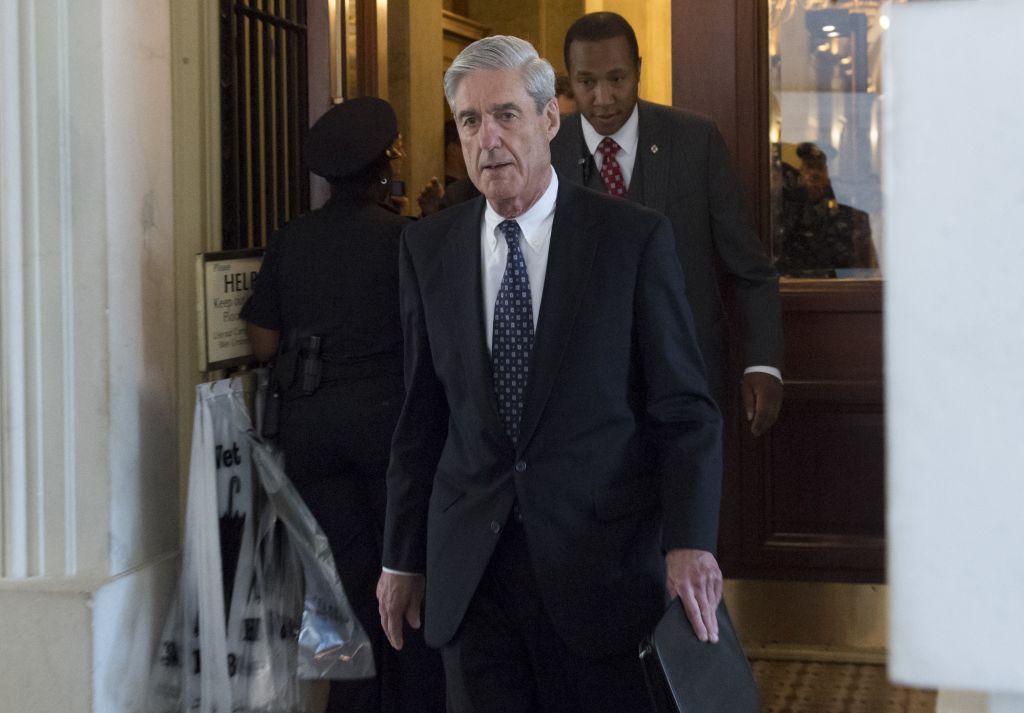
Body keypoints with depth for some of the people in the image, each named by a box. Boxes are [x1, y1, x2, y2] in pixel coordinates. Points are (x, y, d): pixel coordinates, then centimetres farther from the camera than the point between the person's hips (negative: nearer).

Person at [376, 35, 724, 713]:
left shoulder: (636, 238, -5)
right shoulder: (428, 247, 6)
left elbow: (685, 408, -5)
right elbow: (422, 416, 10)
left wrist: (690, 543, -17)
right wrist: (403, 558, 11)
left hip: (600, 565, -2)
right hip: (470, 573, 3)